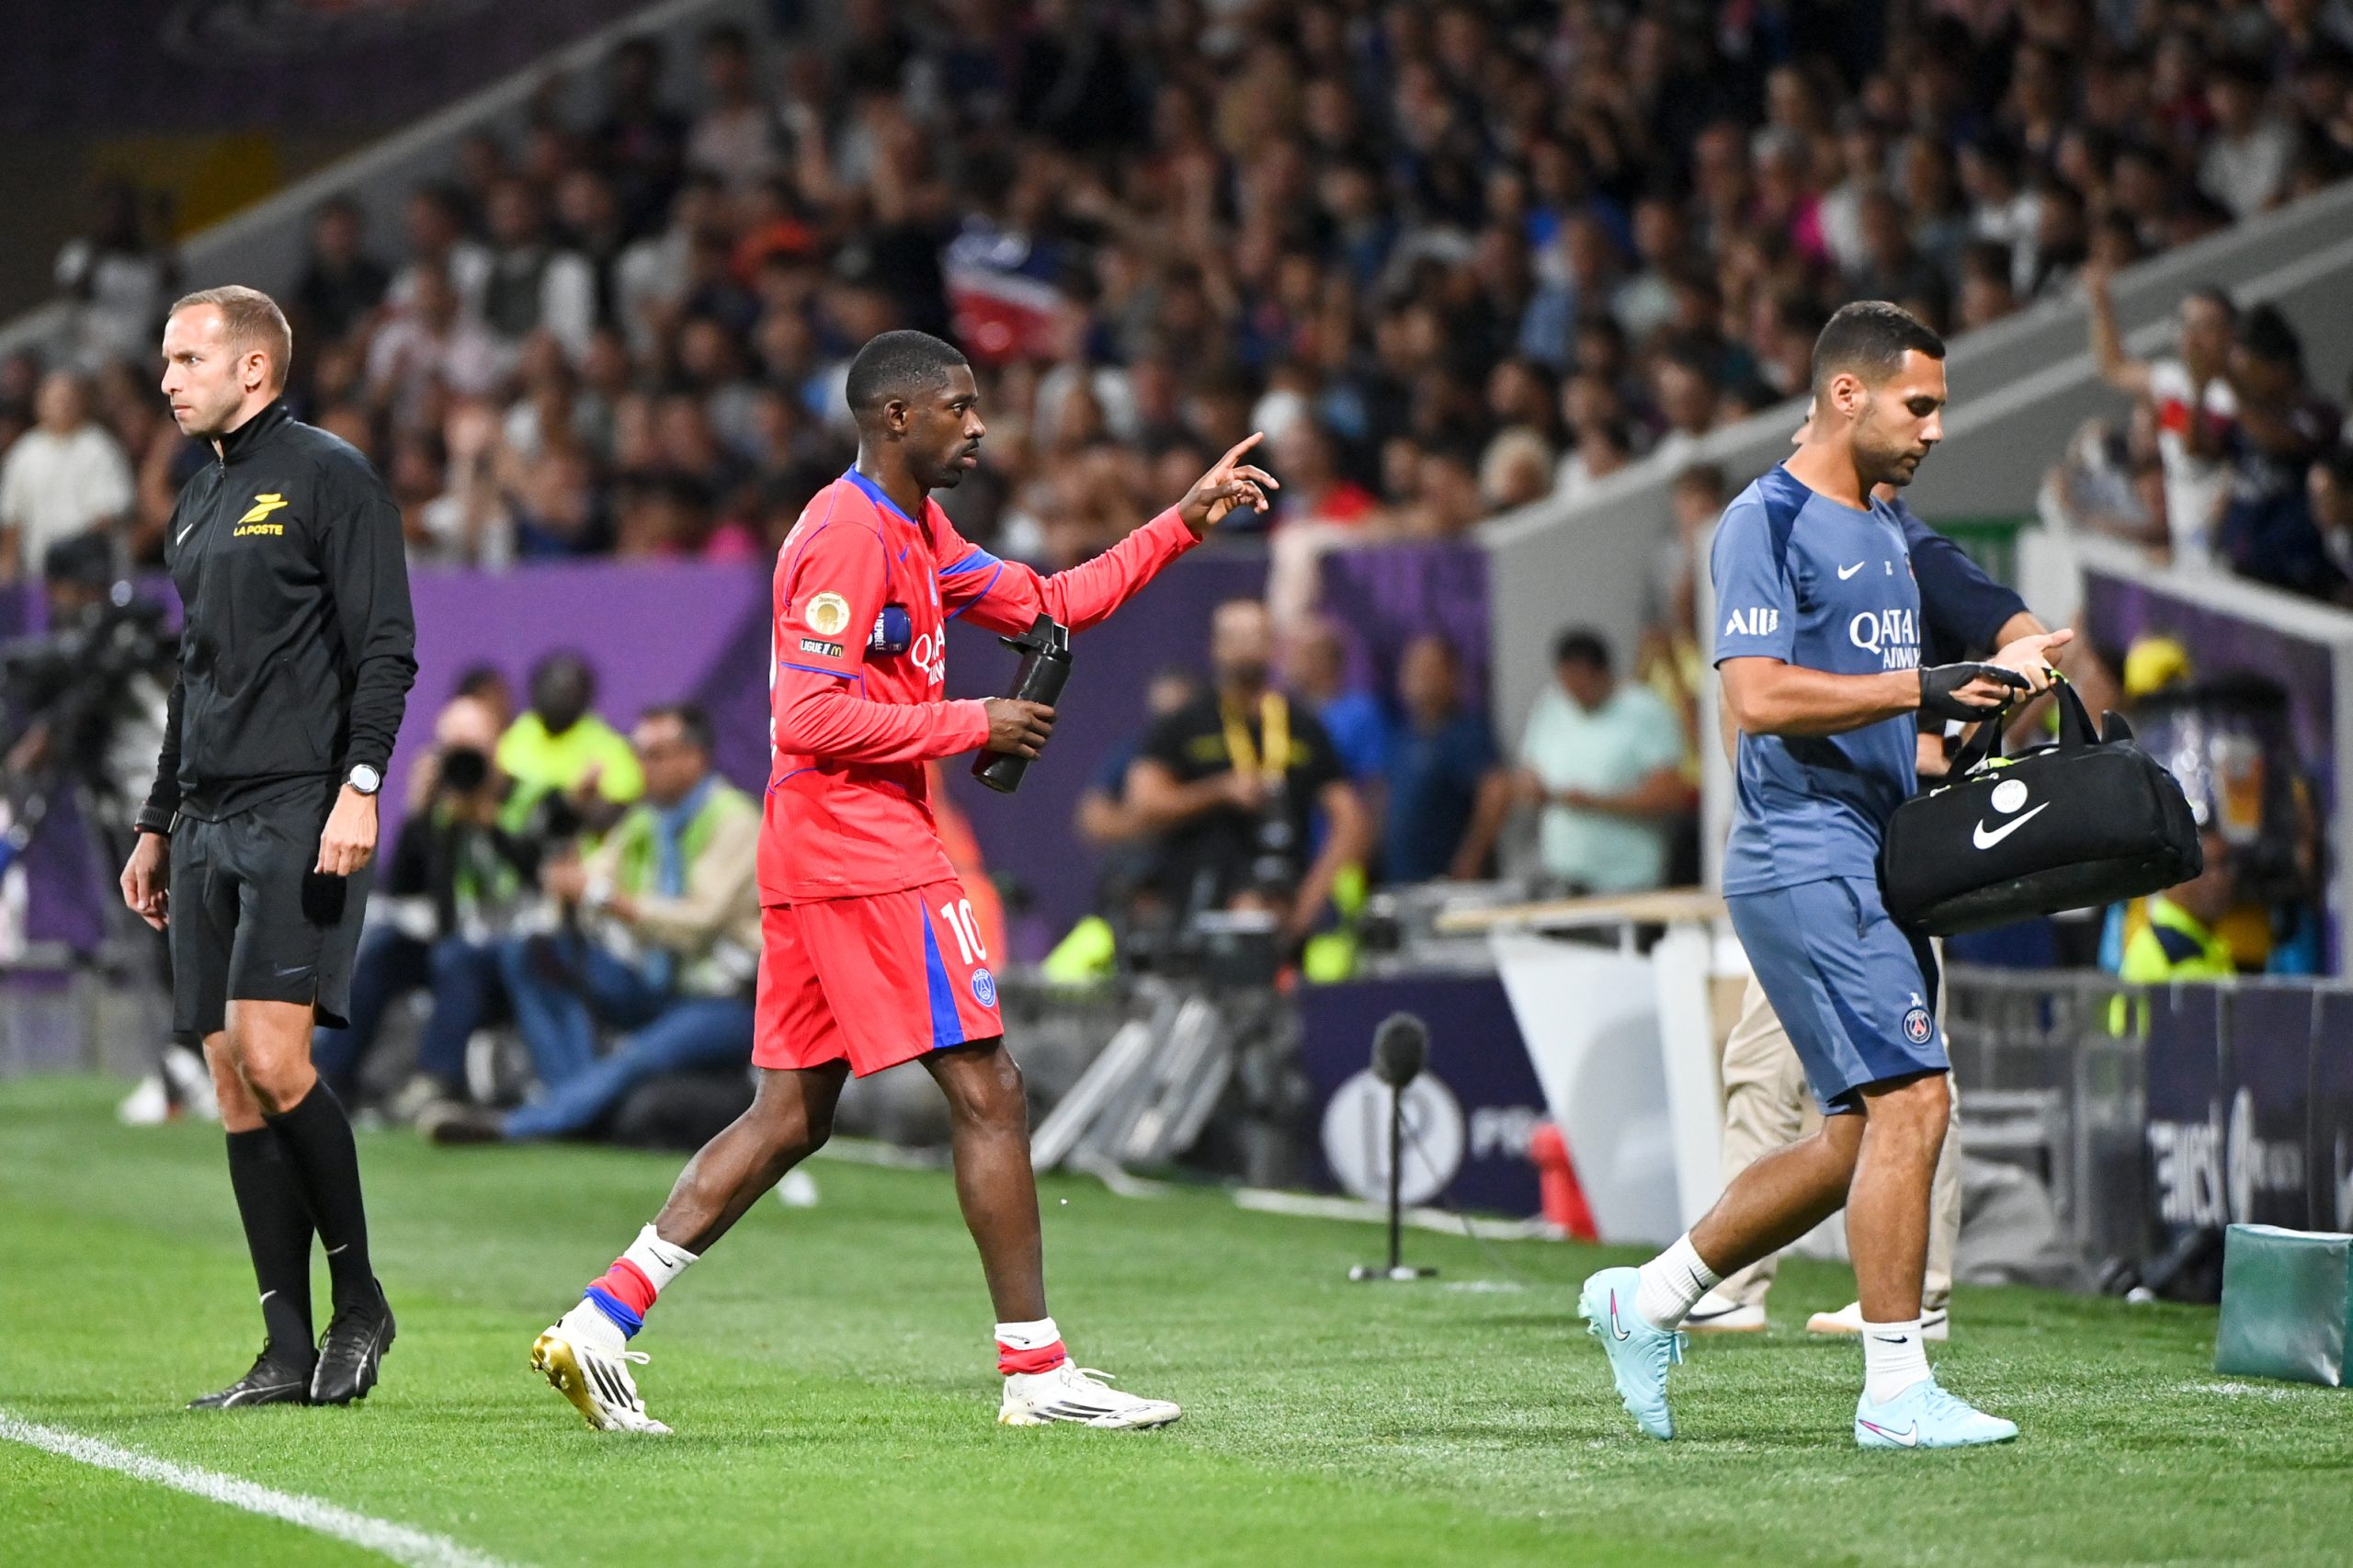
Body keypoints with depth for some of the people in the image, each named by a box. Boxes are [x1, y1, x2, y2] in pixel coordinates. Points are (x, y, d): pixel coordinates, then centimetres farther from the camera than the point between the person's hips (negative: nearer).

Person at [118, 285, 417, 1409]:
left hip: (301, 813, -8)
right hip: (209, 828, 8)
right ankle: (290, 1355, 4)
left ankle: (359, 1302, -1)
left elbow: (385, 650, -10)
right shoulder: (199, 503, 20)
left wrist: (359, 786, -21)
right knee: (235, 1090, 3)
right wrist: (157, 824, 23)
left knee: (272, 1061, -17)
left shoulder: (328, 478, -4)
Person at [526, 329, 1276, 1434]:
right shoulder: (846, 535, -14)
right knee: (987, 1091, -6)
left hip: (815, 860, 10)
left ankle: (601, 1323, 4)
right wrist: (972, 726, -16)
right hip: (865, 854, -10)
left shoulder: (918, 532, 18)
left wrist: (1184, 523, 19)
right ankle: (1035, 1372, -2)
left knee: (791, 1116, 9)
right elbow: (810, 719, -21)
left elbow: (1048, 606, 25)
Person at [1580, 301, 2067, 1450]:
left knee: (1863, 1136, 10)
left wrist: (1977, 695, 11)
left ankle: (1648, 1299, 23)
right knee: (1911, 1099, -16)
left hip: (1870, 862, 10)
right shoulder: (1766, 524, -9)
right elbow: (1760, 698, -20)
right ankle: (1895, 1390, -12)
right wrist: (1922, 687, -22)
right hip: (1804, 861, -10)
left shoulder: (1887, 534, 20)